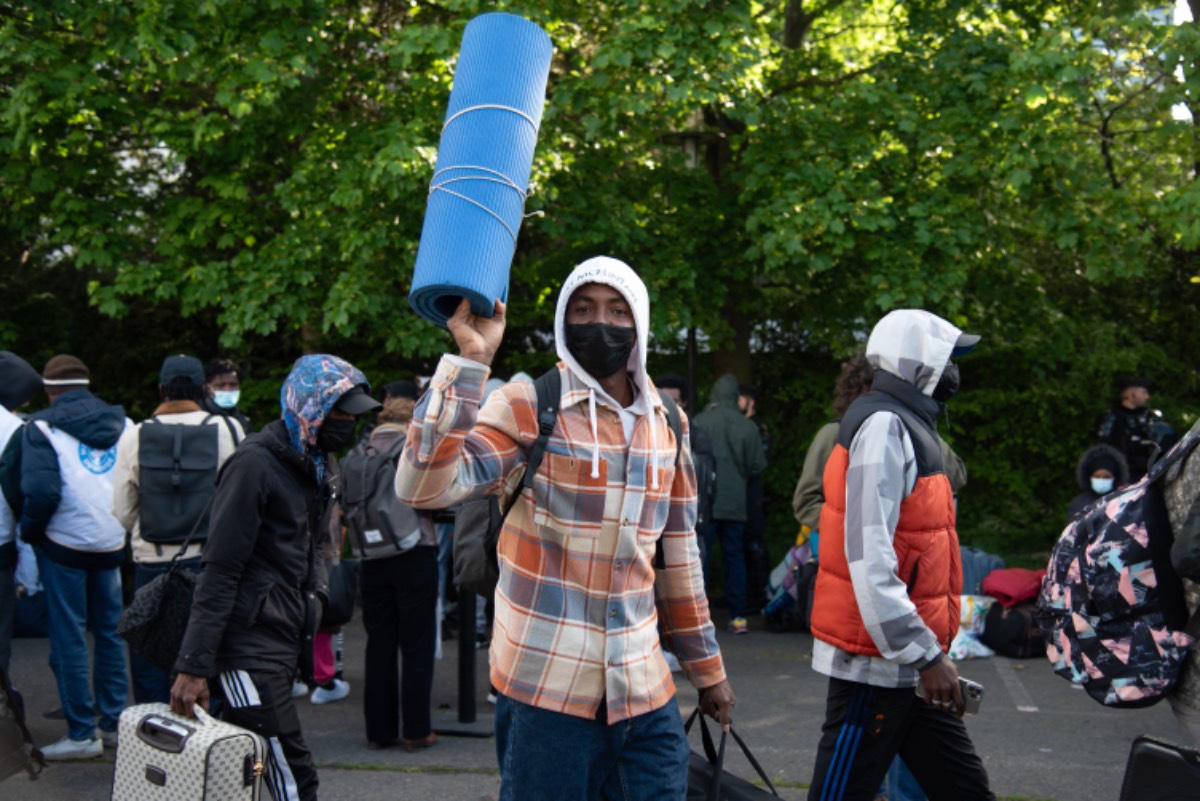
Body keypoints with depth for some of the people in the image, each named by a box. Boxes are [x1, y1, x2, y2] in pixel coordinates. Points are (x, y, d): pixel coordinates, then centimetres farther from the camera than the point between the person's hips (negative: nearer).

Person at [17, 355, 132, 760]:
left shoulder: (43, 427, -8)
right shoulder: (123, 424, 6)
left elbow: (41, 491, -16)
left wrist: (29, 530, -1)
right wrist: (124, 525, 12)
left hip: (64, 544, -4)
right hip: (113, 544, 4)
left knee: (69, 638, 2)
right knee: (109, 632, 14)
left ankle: (82, 733, 3)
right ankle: (114, 723, 18)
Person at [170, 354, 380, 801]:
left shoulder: (318, 465, 15)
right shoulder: (256, 464, -13)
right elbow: (219, 570, -16)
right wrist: (194, 665, -19)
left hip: (285, 646, 9)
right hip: (250, 650, -8)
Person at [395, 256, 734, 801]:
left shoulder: (667, 425, 10)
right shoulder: (527, 408, -7)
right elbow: (423, 486, -21)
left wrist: (707, 668, 20)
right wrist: (469, 361, -26)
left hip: (644, 690, 5)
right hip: (545, 688, -5)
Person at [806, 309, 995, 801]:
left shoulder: (906, 426, 16)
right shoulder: (885, 426, -15)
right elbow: (869, 556, -23)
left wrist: (930, 646, 17)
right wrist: (924, 653, -23)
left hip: (904, 659, 10)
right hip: (875, 663, -10)